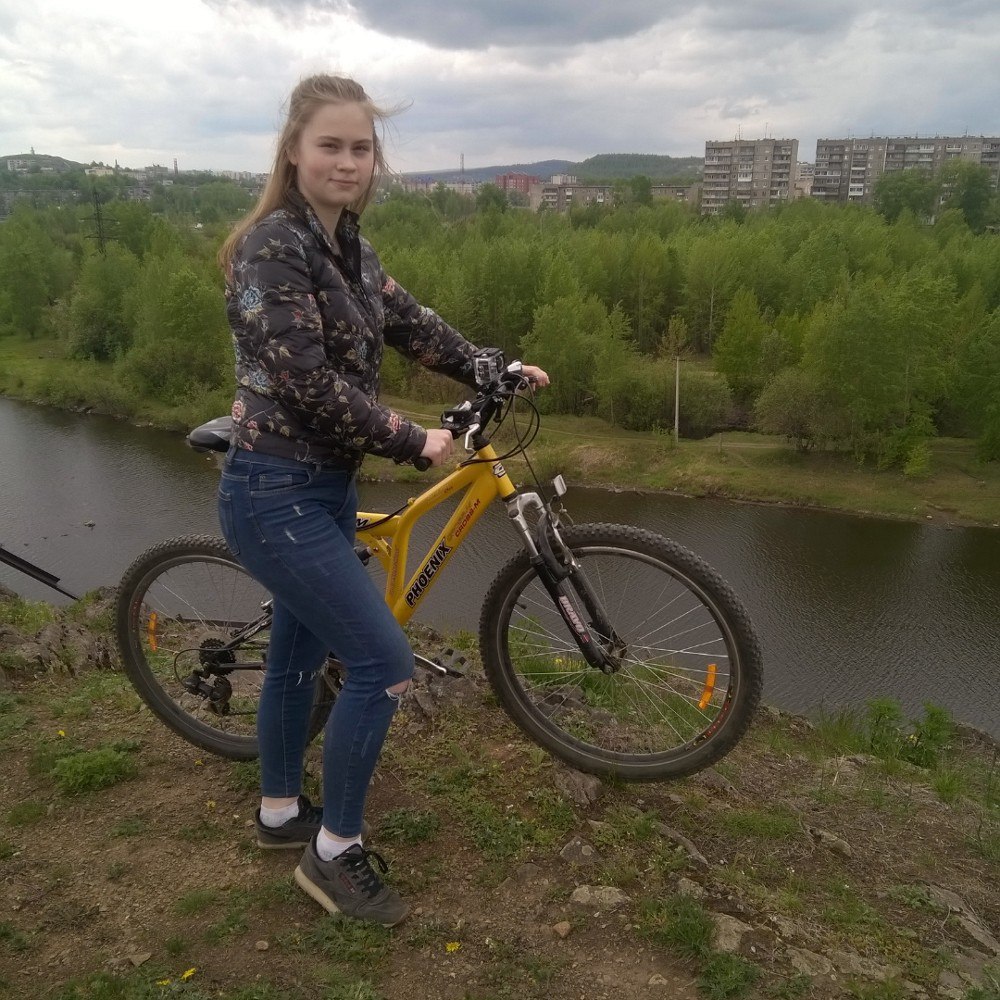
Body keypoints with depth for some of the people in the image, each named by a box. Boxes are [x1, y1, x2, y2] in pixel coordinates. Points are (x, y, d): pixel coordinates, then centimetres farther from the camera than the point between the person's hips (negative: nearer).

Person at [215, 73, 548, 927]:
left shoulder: (349, 249, 8)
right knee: (384, 663, -8)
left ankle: (281, 813, 41)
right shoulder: (272, 246, -18)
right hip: (275, 496, -9)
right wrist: (414, 442, -13)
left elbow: (410, 325, 15)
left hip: (325, 487, 9)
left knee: (300, 654, 20)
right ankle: (335, 853, 13)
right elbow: (310, 387, -22)